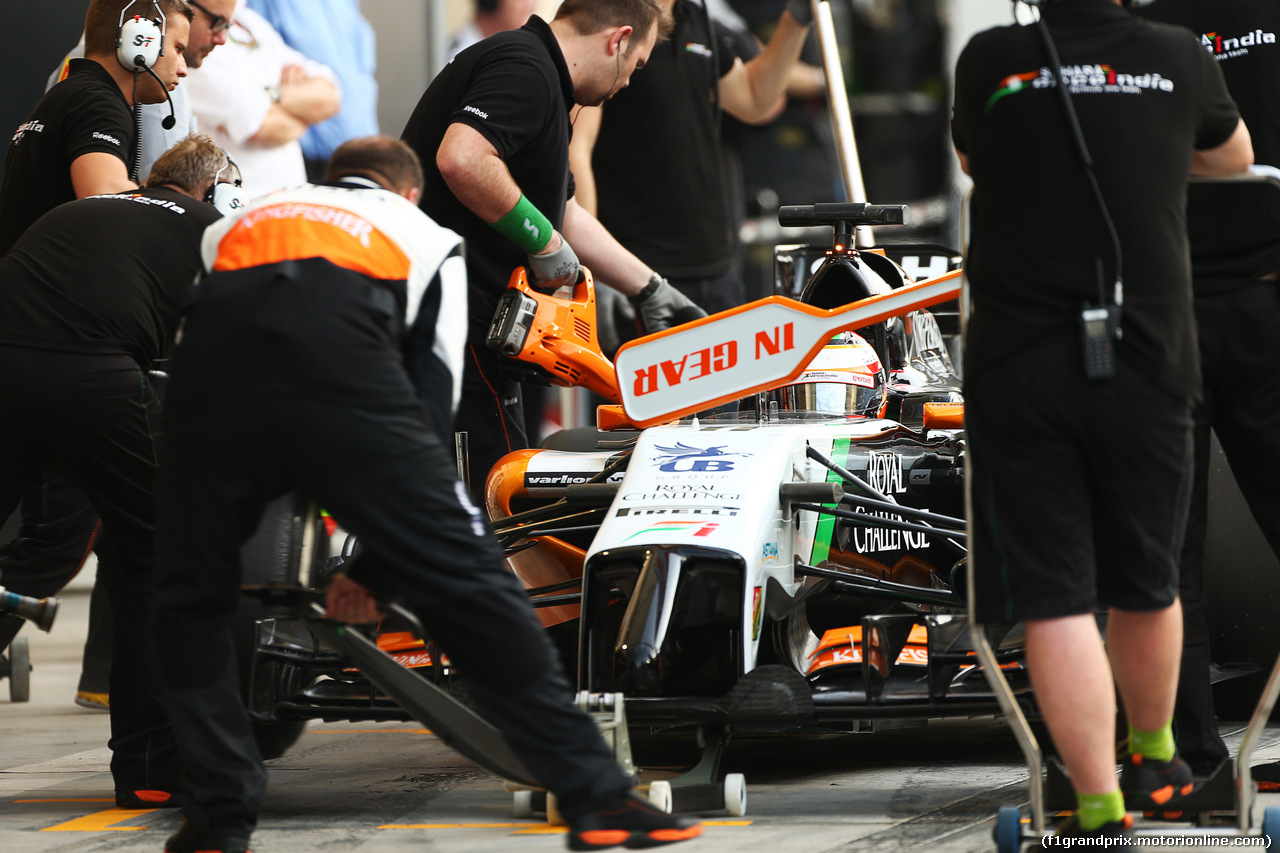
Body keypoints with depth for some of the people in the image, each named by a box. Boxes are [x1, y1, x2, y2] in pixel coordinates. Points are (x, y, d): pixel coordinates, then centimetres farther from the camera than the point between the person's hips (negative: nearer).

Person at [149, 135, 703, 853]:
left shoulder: (236, 223, 43)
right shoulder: (427, 236, 36)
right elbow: (433, 403, 26)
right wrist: (375, 565, 30)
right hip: (344, 361, -2)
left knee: (190, 598, 21)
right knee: (465, 578, 2)